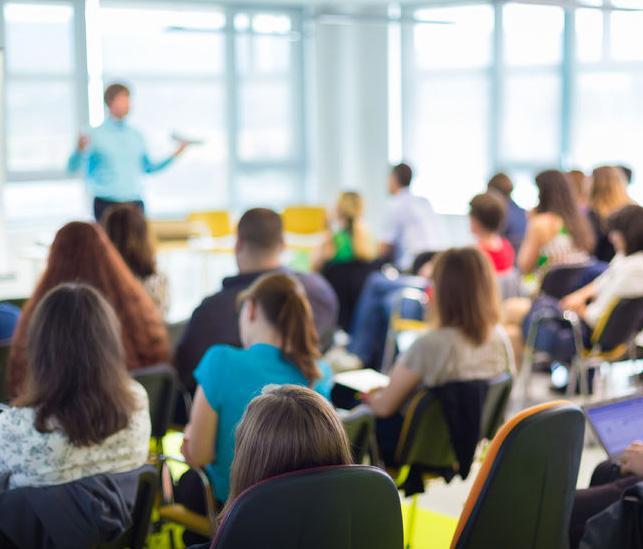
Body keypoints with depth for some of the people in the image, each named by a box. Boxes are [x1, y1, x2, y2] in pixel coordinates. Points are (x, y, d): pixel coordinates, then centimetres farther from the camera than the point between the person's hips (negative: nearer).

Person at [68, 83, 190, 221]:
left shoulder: (136, 136, 11)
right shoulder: (96, 135, -3)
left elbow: (148, 167, 21)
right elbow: (73, 167, -8)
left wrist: (174, 155, 12)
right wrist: (80, 150, -28)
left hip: (135, 204, 4)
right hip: (106, 204, -4)